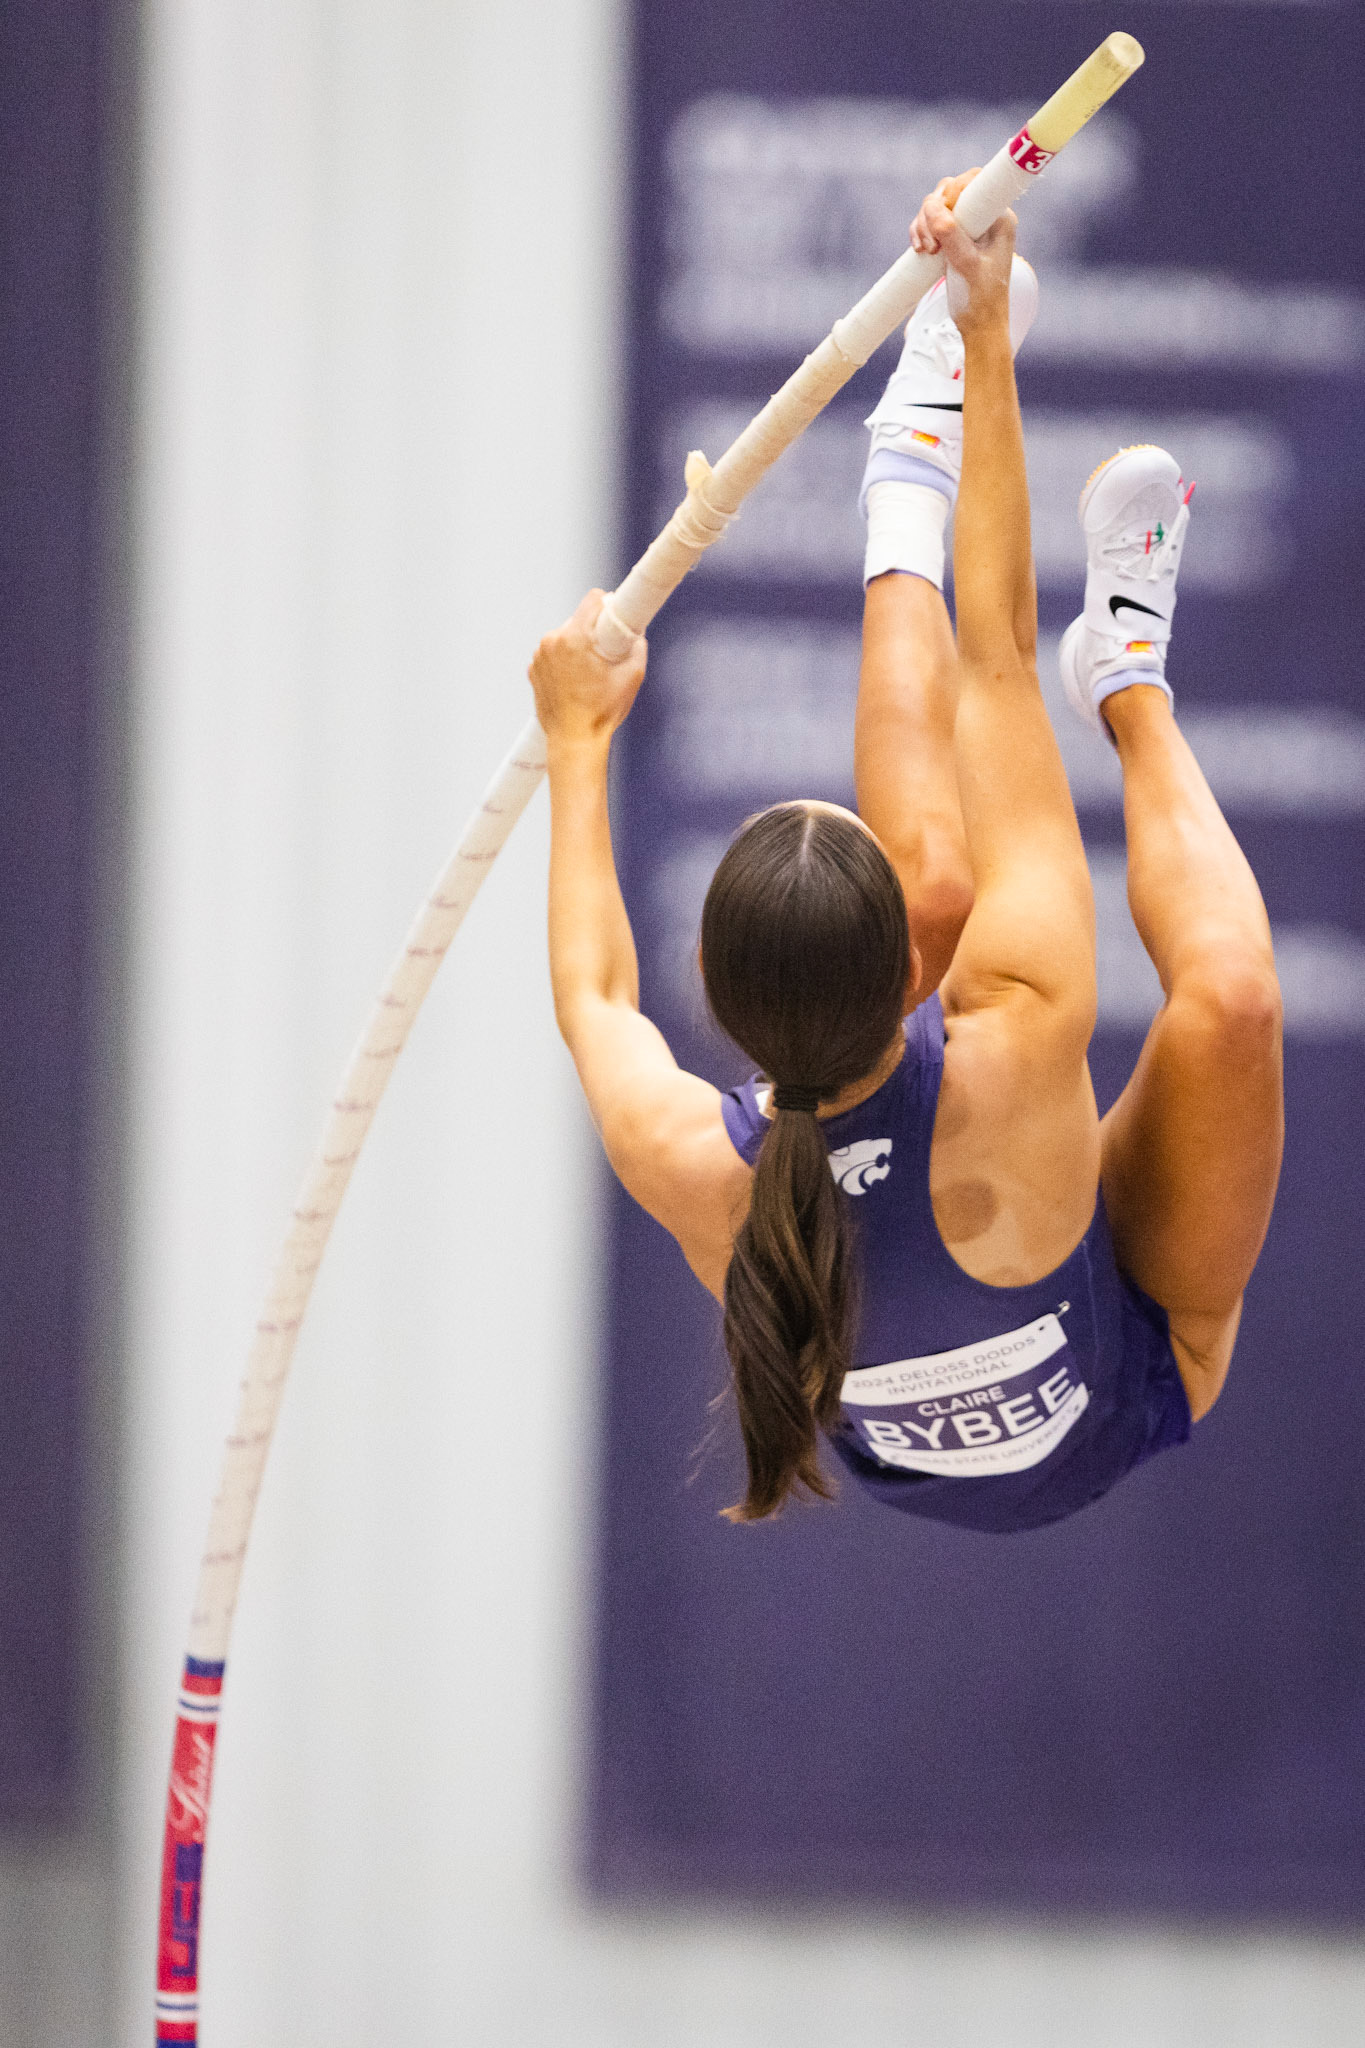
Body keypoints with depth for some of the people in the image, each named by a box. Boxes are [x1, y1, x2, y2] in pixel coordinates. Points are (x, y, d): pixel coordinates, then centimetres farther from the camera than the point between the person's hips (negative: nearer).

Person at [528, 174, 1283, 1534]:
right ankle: (1131, 686, 8)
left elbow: (592, 993, -9)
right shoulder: (1017, 1051, -44)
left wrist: (578, 742, 6)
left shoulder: (686, 1166, -37)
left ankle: (905, 521, 16)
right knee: (1225, 988, -24)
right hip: (1125, 1403, -3)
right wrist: (989, 340, -27)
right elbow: (996, 661, -35)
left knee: (937, 870, -10)